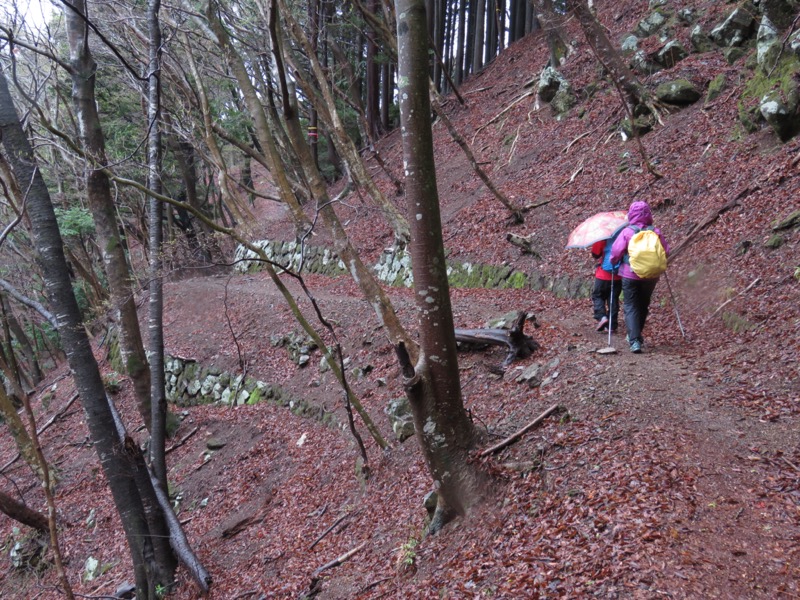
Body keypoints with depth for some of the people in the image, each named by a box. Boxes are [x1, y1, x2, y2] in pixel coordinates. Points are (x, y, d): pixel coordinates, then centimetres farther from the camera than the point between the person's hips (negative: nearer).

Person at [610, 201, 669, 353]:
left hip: (630, 275, -3)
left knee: (631, 307, 1)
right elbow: (666, 251, 3)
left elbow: (616, 251, -13)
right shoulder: (656, 232, -1)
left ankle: (634, 340, -14)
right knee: (643, 305, 21)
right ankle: (636, 335, 34)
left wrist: (614, 262, 7)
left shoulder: (627, 232, -11)